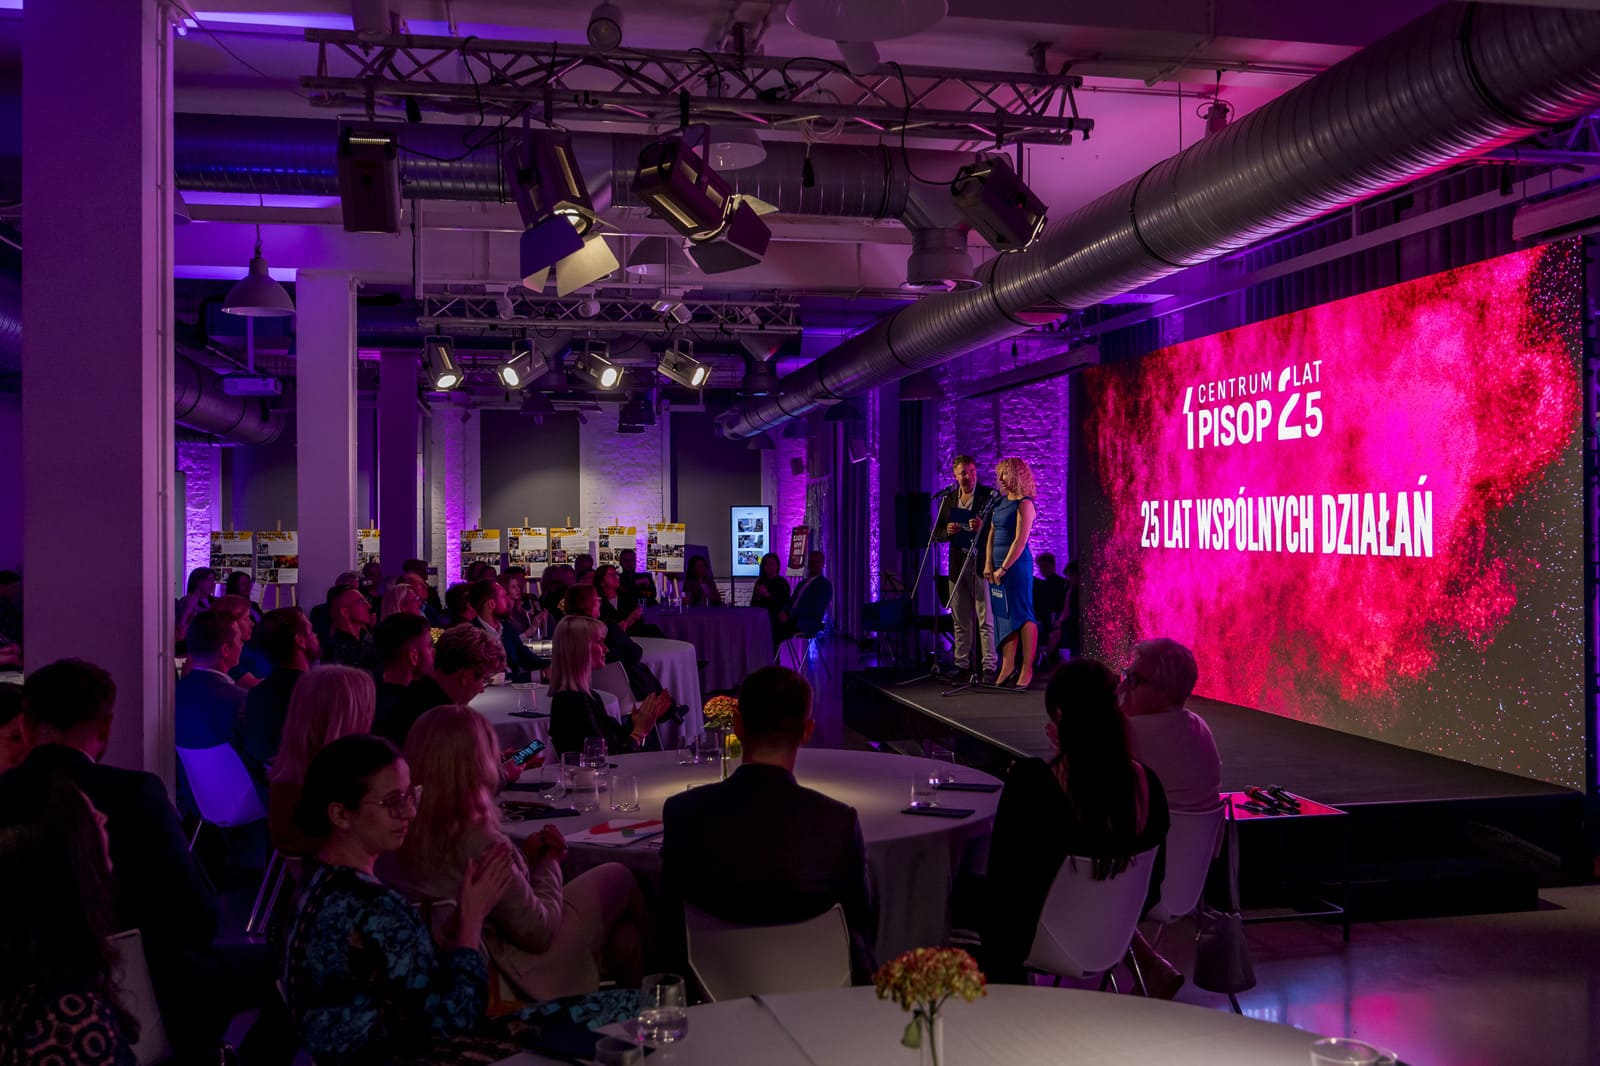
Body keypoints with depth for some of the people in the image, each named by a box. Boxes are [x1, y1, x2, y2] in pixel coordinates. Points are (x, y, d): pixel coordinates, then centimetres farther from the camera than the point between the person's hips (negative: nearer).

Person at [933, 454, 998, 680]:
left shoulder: (990, 496, -3)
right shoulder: (948, 498, 12)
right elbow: (937, 533, 14)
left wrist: (983, 526, -24)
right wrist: (948, 532, -8)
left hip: (981, 563, -5)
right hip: (957, 566, 5)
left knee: (985, 620, -5)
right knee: (960, 622, 10)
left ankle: (988, 668, -4)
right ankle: (962, 667, 16)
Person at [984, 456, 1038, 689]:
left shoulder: (1024, 504, -9)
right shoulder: (1001, 502, 14)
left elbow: (1020, 541, -15)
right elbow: (992, 535, 14)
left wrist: (1004, 568, -17)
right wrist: (988, 564, 3)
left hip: (1017, 564, -8)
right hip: (998, 566, 8)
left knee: (1022, 614, -4)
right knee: (1004, 615, 9)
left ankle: (1026, 670, -1)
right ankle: (1007, 668, 15)